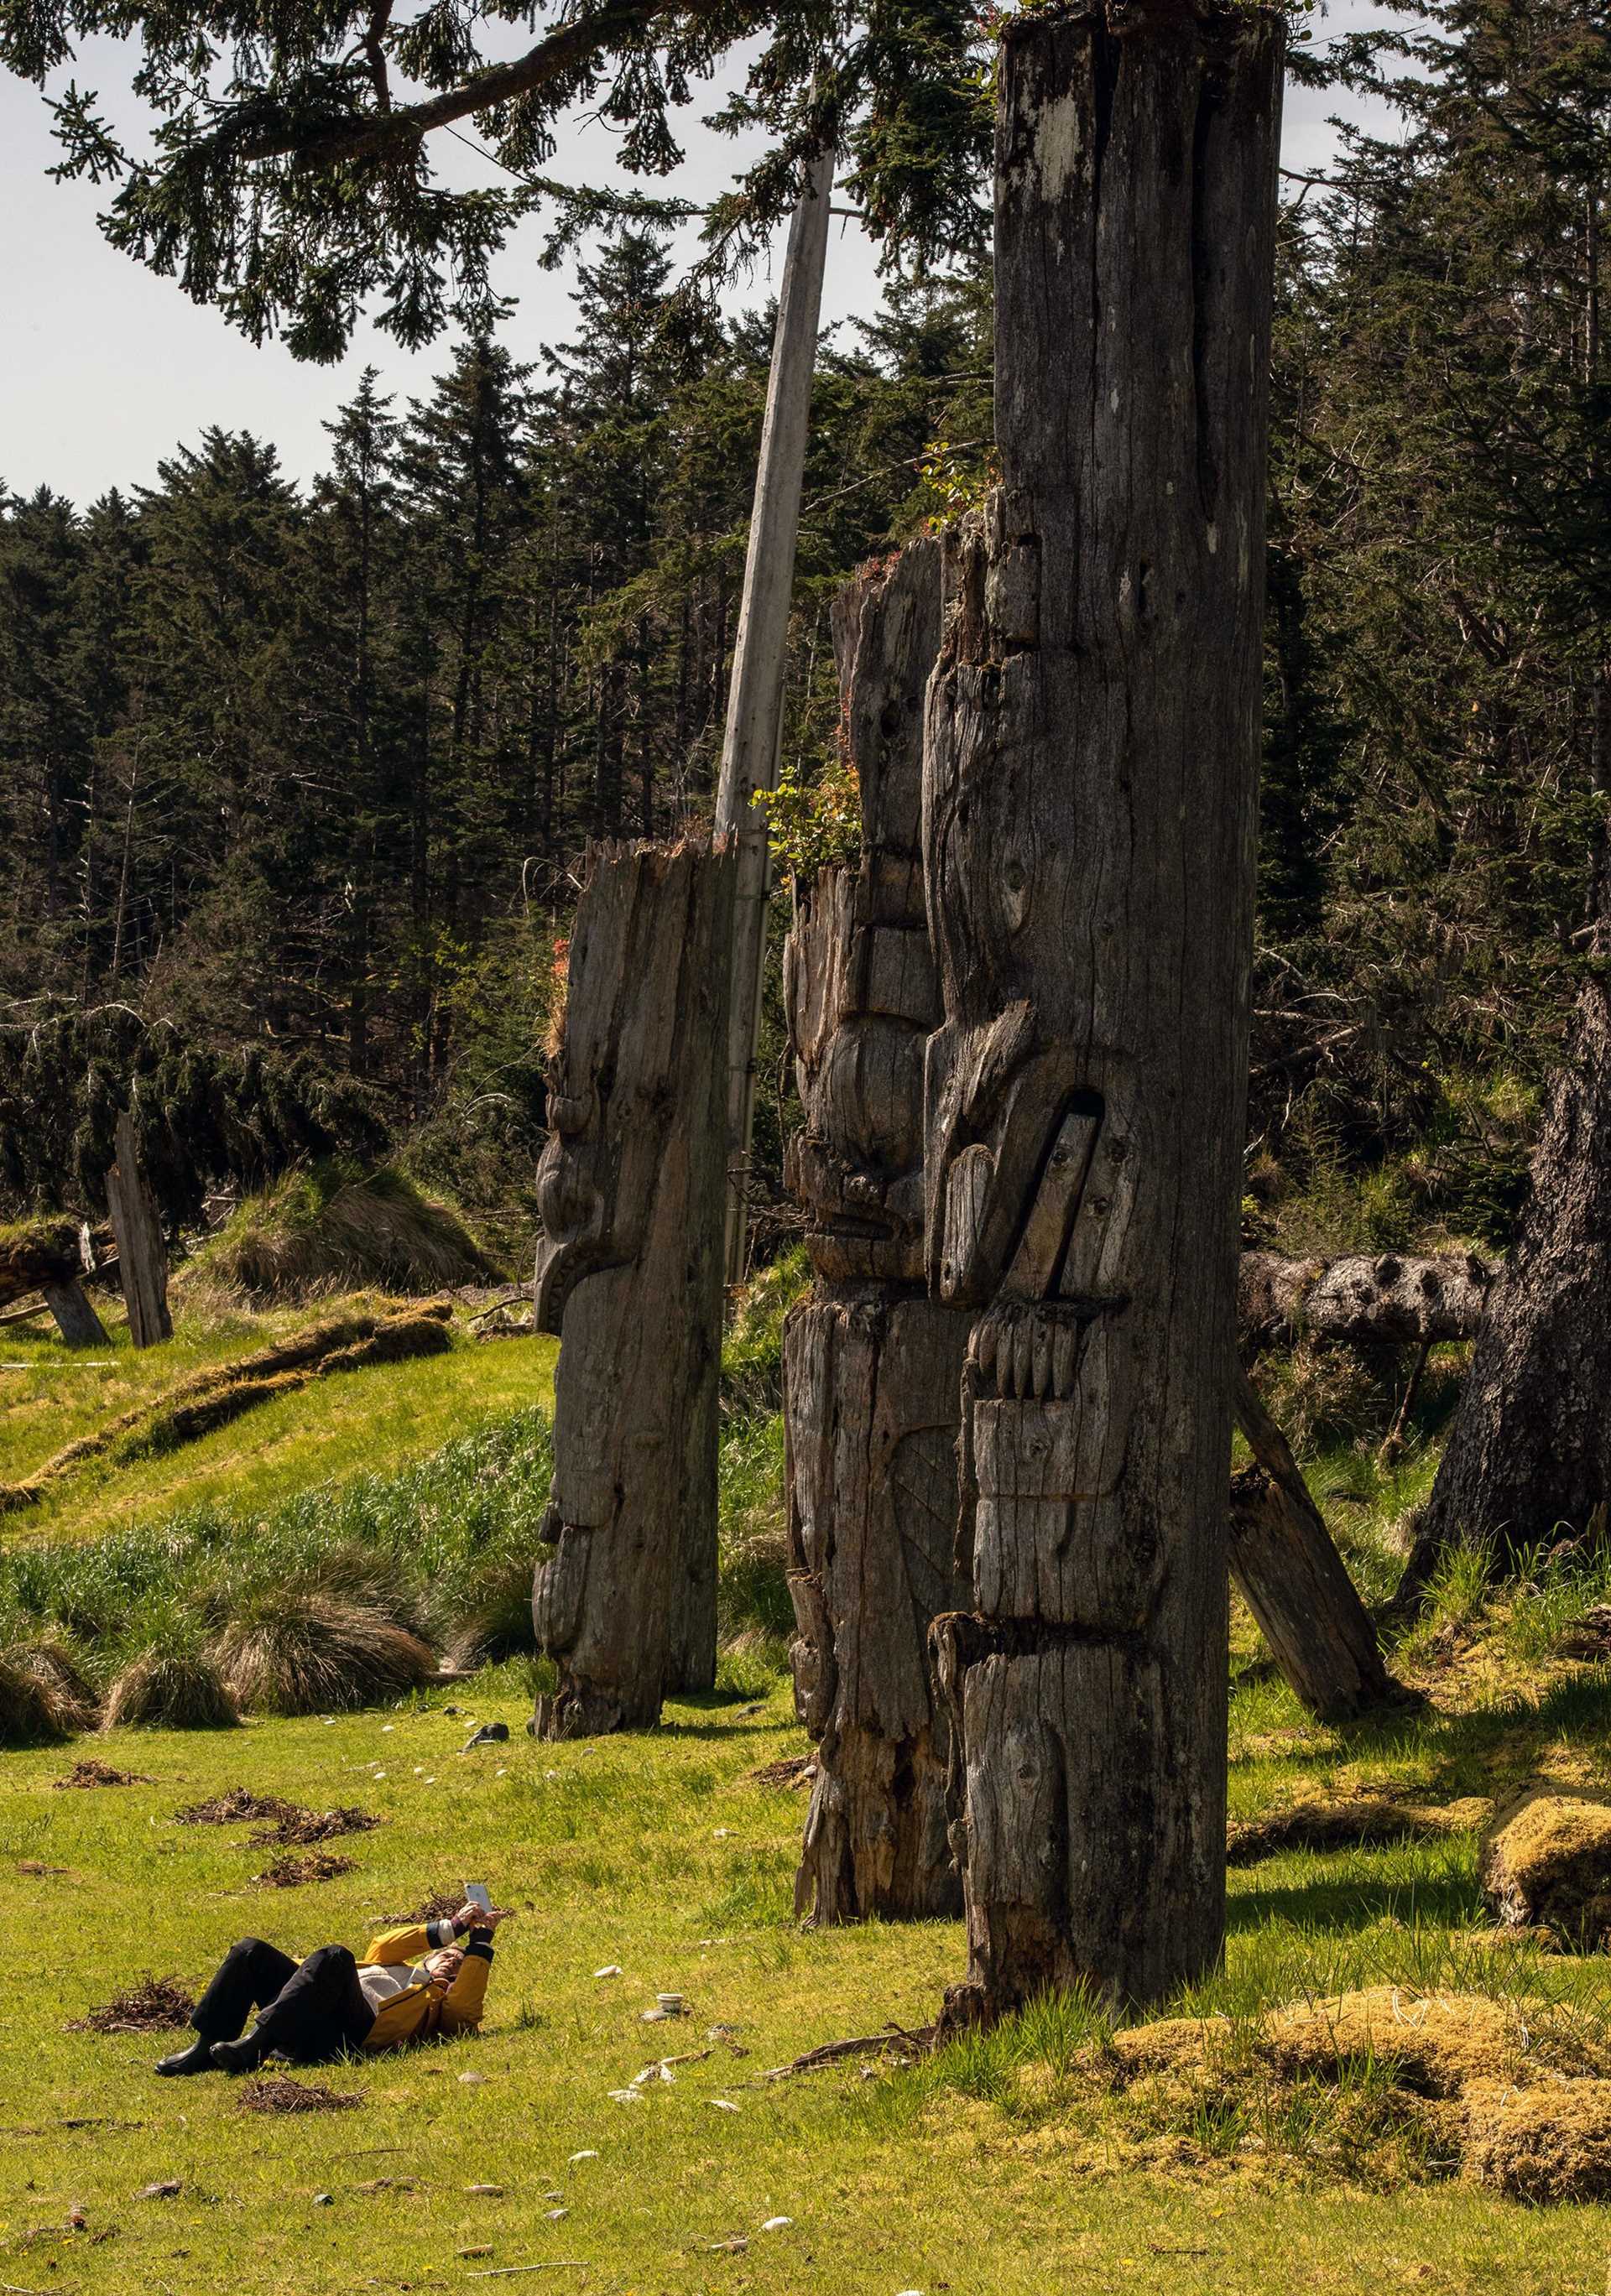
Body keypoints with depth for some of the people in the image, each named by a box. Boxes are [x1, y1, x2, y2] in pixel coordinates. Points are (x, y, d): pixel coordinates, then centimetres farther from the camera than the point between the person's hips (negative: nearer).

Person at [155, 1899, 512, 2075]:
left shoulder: (440, 2002, 28)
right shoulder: (397, 1969, 42)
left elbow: (466, 2007, 4)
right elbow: (382, 1947, 21)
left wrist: (480, 1940, 12)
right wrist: (451, 1929, 20)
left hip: (352, 2030, -6)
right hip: (311, 2020, 6)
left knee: (334, 1958, -33)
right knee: (251, 1951, -10)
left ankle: (258, 2044, -45)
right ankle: (207, 2048, -18)